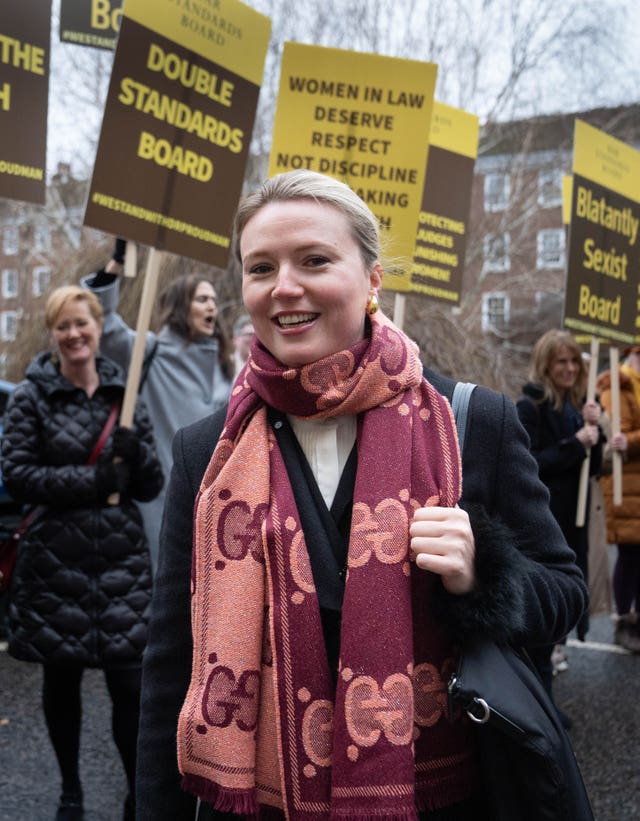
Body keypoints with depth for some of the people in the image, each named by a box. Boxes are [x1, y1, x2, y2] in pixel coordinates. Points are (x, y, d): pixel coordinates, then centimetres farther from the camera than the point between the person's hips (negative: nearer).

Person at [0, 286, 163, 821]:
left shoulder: (124, 394, 7)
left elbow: (152, 487, 6)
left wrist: (136, 451, -15)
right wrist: (93, 480, -17)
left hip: (122, 562, 1)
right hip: (55, 563, -1)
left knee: (131, 683, -1)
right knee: (61, 680, 11)